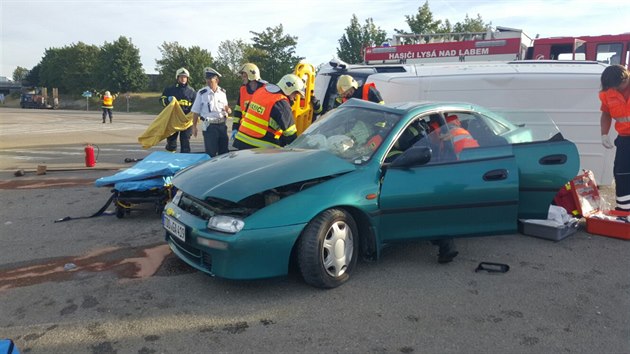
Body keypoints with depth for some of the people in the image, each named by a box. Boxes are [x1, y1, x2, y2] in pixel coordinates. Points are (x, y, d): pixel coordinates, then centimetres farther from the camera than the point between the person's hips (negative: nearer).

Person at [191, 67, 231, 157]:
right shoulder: (202, 93, -5)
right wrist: (194, 127, -4)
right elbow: (196, 112, -2)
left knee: (224, 152, 11)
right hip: (209, 126, -4)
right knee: (211, 153, -4)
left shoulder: (222, 92, 6)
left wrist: (228, 110, -4)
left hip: (222, 125, 4)